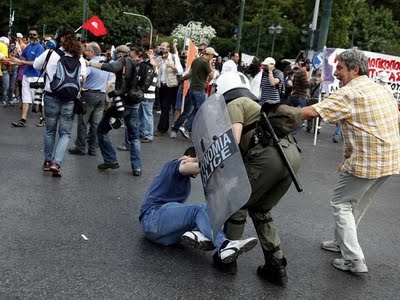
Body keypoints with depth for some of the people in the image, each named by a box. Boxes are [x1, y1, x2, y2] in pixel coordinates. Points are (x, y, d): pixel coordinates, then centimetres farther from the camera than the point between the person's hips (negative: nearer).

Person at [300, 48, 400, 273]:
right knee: (359, 202, 23)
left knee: (341, 204, 5)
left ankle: (354, 260, 3)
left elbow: (312, 112, -20)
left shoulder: (350, 92, -14)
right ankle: (342, 242, 37)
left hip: (366, 161, -9)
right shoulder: (382, 89, 13)